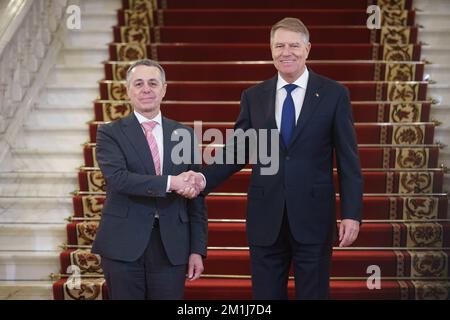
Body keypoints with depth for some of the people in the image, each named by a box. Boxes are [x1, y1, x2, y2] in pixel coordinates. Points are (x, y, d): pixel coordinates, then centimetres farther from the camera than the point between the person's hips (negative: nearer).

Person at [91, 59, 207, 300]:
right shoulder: (110, 133, 1)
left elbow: (195, 197, 8)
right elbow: (117, 178, -17)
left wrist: (197, 249, 4)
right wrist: (169, 182, -21)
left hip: (172, 249, 2)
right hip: (123, 246, -2)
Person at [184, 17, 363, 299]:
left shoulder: (334, 94, -1)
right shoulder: (253, 96, 6)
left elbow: (348, 160, -1)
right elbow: (237, 151, 7)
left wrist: (351, 213, -7)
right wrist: (204, 178, -10)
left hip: (313, 217, -2)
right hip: (266, 218, 2)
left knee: (313, 293, 9)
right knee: (266, 294, 12)